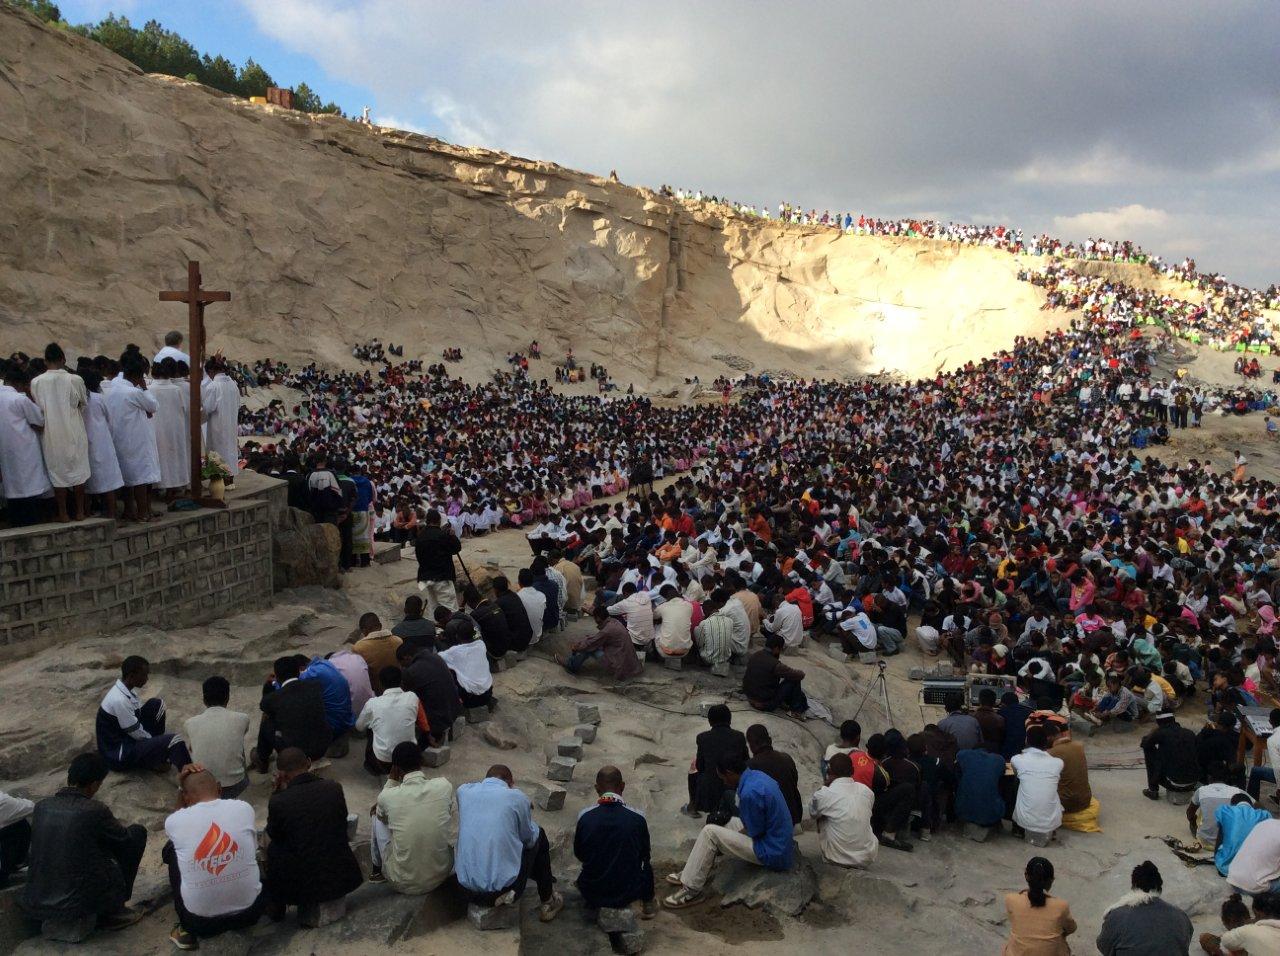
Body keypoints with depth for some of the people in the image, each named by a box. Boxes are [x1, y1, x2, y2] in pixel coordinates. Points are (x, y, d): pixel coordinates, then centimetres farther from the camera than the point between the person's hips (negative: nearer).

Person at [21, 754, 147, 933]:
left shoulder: (42, 806, 0)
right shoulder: (94, 810, -15)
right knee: (137, 832, 5)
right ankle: (112, 911, 12)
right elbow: (126, 838, 3)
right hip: (76, 906, -6)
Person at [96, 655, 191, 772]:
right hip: (118, 755, -10)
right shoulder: (119, 700, -29)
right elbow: (138, 734, -20)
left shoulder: (125, 688, 0)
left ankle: (154, 746, 12)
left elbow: (140, 712, 11)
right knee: (174, 741, -24)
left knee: (156, 705, 6)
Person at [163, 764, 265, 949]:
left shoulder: (174, 821, -9)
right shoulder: (244, 808, -6)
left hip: (199, 921, -1)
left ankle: (187, 930, 21)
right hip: (250, 911, 1)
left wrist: (180, 788, 12)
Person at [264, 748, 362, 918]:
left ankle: (277, 907, 33)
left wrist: (277, 791, 2)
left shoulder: (278, 802, -16)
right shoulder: (335, 788, -8)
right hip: (341, 878, 3)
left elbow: (273, 834, 5)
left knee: (273, 848, 22)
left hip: (302, 885, -2)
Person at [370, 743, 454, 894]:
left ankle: (378, 869, 36)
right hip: (440, 876, 2)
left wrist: (392, 778, 1)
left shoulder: (387, 796, -17)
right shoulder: (444, 785, -13)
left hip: (402, 883, -1)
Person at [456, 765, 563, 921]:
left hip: (466, 889, 4)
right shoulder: (517, 797, -6)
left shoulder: (463, 791, 3)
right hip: (503, 889, -4)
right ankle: (548, 901, 33)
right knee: (539, 835, 20)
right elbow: (529, 839, 9)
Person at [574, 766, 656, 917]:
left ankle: (593, 904, 28)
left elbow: (579, 855, 1)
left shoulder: (584, 817, -14)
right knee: (646, 863, 30)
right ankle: (647, 905, 33)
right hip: (628, 893, -1)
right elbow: (644, 854, 1)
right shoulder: (637, 818, -16)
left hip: (592, 892, 1)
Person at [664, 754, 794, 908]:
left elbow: (756, 832, -17)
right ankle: (692, 872, 24)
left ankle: (691, 890, -2)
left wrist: (740, 832, 0)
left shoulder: (749, 793, -27)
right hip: (781, 842, 10)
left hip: (772, 854, -10)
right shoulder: (757, 775, 2)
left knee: (710, 832, -11)